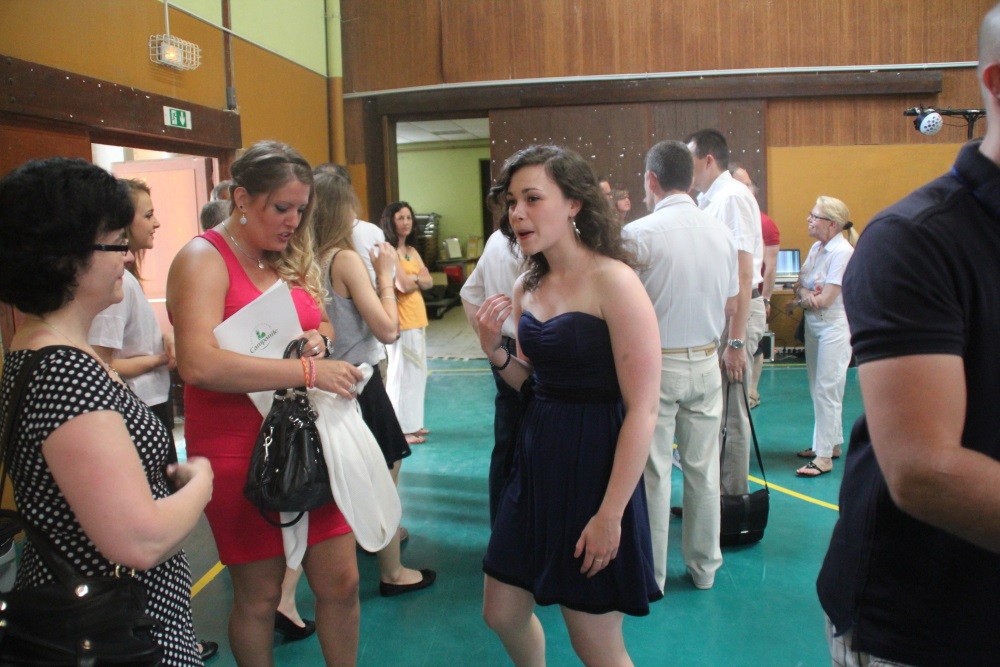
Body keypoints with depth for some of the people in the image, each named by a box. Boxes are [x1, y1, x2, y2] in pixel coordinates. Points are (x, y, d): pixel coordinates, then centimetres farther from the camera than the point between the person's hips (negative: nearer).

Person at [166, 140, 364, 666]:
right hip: (241, 448, -6)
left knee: (340, 581, 10)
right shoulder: (204, 258, -12)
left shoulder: (290, 258, 10)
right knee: (258, 595, 9)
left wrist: (318, 338, -2)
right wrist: (308, 370, -25)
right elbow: (199, 363, -27)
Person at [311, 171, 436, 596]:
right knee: (384, 475, 7)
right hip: (357, 381, -7)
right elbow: (388, 329, -18)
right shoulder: (345, 259, -18)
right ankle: (393, 573, 20)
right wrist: (385, 274, -9)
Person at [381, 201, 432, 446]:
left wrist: (412, 279, -10)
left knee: (417, 373, 14)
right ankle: (401, 429, 4)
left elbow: (428, 281, 8)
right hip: (401, 321, -9)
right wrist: (418, 279, 0)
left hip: (417, 319, 9)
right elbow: (403, 285, -19)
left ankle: (412, 423, 25)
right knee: (401, 374, -3)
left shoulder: (412, 251, 15)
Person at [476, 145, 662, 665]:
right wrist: (494, 351, -4)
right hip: (536, 464, 7)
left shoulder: (613, 282, -16)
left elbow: (642, 410, -18)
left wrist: (611, 514, -19)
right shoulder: (526, 287, 5)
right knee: (502, 614, 19)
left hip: (594, 467, -7)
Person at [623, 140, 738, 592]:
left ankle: (651, 573, 16)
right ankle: (704, 566, 26)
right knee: (703, 469, 13)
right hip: (706, 362, 5)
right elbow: (731, 305, 10)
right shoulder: (720, 232, 3)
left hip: (655, 364, -4)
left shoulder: (639, 233, -14)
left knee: (653, 471, 5)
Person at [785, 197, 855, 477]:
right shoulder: (816, 248, 8)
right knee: (818, 389, 13)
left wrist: (797, 302, -4)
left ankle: (824, 457, -1)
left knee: (827, 391, -6)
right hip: (814, 325, 8)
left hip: (834, 328, -8)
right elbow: (799, 284, 6)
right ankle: (831, 443, 27)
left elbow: (825, 300, -19)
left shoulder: (843, 252, -16)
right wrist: (804, 293, -17)